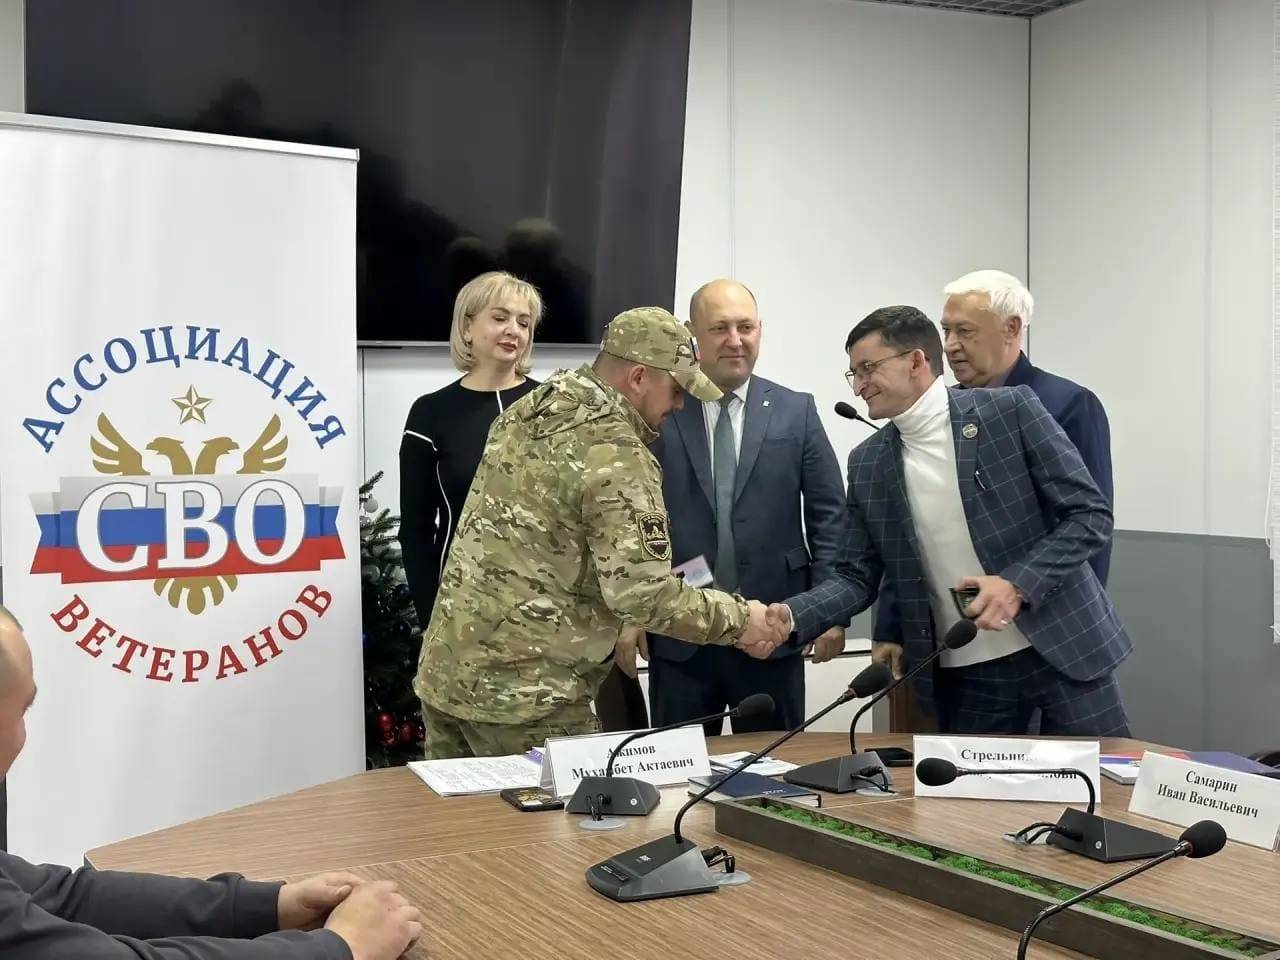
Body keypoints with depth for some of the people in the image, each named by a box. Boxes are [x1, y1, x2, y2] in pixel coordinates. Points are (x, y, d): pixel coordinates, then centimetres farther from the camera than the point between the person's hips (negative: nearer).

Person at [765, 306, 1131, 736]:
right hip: (963, 675, 3)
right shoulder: (867, 464, 4)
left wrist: (1019, 585, -19)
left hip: (1061, 646, -3)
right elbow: (857, 578, 6)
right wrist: (790, 617, -12)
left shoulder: (1010, 410, -7)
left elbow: (1091, 514, -7)